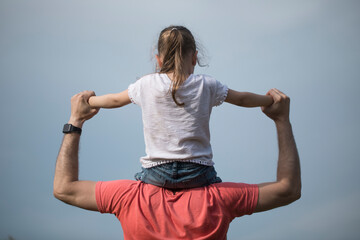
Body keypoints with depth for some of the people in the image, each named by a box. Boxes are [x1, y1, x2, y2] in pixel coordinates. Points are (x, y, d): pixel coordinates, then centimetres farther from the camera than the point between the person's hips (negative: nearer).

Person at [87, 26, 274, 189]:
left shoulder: (146, 85, 1)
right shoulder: (206, 85, 1)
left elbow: (115, 100, 19)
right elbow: (242, 99, 15)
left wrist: (89, 101, 39)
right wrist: (270, 100, 35)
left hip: (156, 175, 0)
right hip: (197, 174, 0)